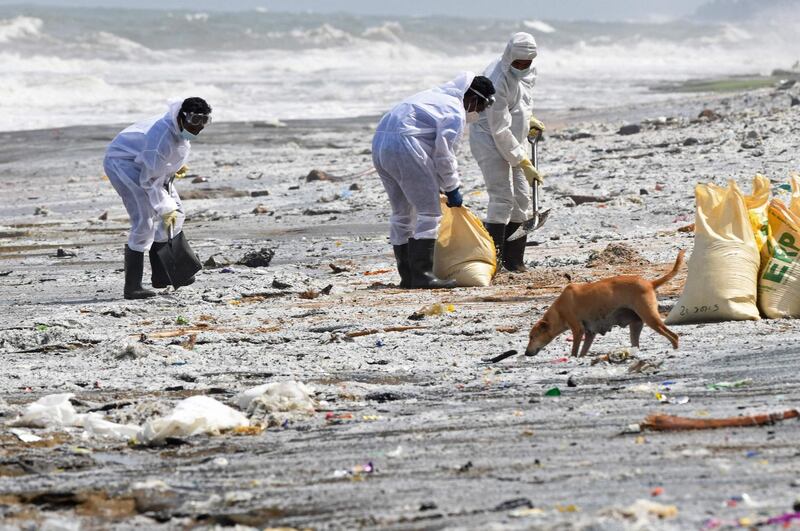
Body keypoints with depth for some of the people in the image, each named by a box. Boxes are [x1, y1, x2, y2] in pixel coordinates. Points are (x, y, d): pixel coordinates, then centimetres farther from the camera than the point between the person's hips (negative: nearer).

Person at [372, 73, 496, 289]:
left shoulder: (437, 95, 27)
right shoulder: (456, 112, -3)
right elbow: (444, 152, -8)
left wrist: (443, 184, 28)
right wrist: (452, 188, 4)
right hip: (405, 144, -10)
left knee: (402, 213, 17)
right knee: (429, 212, -4)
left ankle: (407, 276, 21)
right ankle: (422, 275, -8)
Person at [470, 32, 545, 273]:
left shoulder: (526, 73, -2)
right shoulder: (498, 81, -28)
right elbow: (500, 130, -26)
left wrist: (527, 119, 11)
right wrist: (523, 163, -24)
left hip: (515, 140, 8)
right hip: (491, 142, -8)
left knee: (522, 199, 5)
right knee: (502, 199, -16)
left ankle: (514, 261, 10)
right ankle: (493, 260, -16)